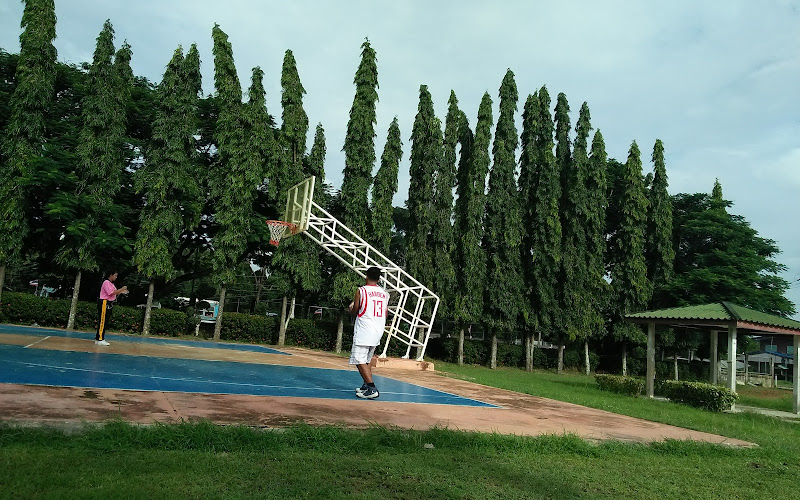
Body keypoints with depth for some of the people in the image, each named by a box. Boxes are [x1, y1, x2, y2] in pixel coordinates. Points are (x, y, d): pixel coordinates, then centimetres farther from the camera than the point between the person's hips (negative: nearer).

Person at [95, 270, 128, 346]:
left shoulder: (111, 283, 19)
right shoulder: (106, 282, -12)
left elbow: (114, 293, 18)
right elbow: (111, 293, -22)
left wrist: (121, 291, 5)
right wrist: (121, 289, -17)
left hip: (109, 304, 10)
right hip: (104, 303, -10)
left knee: (105, 322, 11)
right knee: (102, 321, -8)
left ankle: (98, 338, 17)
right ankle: (100, 340, -6)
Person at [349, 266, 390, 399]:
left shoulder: (361, 291, -6)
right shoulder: (384, 293, 10)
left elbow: (354, 312, 1)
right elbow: (385, 315, 14)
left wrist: (351, 306, 23)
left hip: (364, 332, -7)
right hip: (378, 332, 7)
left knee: (360, 361, -6)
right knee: (367, 360, 20)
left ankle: (372, 389, -15)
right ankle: (366, 386, 24)